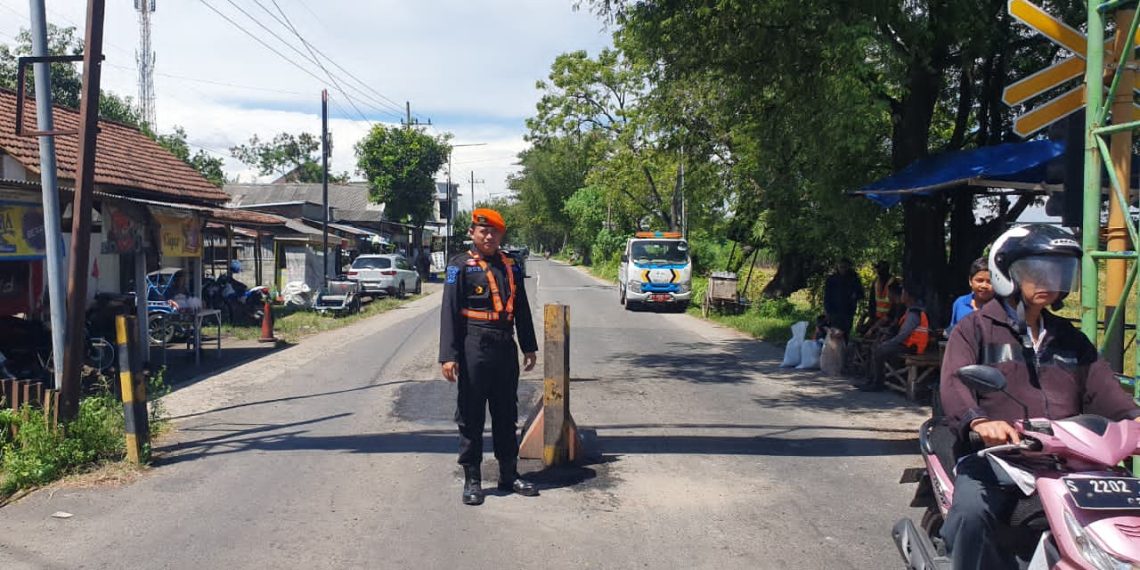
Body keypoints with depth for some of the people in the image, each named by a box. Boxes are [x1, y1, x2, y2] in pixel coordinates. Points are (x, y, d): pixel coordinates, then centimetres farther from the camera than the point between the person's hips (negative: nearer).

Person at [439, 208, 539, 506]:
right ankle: (472, 480, 12)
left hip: (505, 349, 5)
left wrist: (529, 347, 15)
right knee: (471, 416, 2)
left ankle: (509, 475, 24)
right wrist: (448, 356, -15)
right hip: (474, 349, -5)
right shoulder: (460, 266, -4)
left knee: (507, 414, 13)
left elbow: (522, 310, 17)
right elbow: (449, 312, -9)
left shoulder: (511, 266, 12)